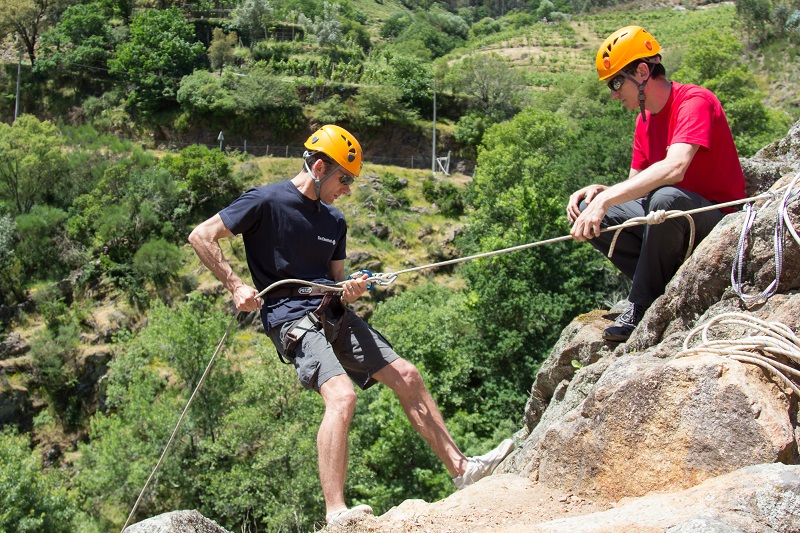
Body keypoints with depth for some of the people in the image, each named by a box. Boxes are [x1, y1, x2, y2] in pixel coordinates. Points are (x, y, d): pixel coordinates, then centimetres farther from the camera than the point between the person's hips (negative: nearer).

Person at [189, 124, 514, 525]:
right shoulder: (266, 201, -7)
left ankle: (461, 468, 16)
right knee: (342, 396, -28)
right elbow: (201, 236, -8)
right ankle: (335, 514, -26)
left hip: (333, 315, 8)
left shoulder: (334, 222, 15)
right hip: (292, 319, -8)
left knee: (407, 376, 5)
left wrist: (350, 292, -3)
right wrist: (236, 286, -14)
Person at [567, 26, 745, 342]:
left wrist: (605, 199, -40)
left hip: (715, 219, -8)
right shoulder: (645, 120, 9)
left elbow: (674, 168, -34)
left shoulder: (695, 102, -17)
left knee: (665, 198, -39)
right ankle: (665, 289, -10)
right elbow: (633, 185, 9)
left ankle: (642, 308, -21)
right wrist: (597, 192, -14)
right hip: (667, 219, 8)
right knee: (586, 210, -8)